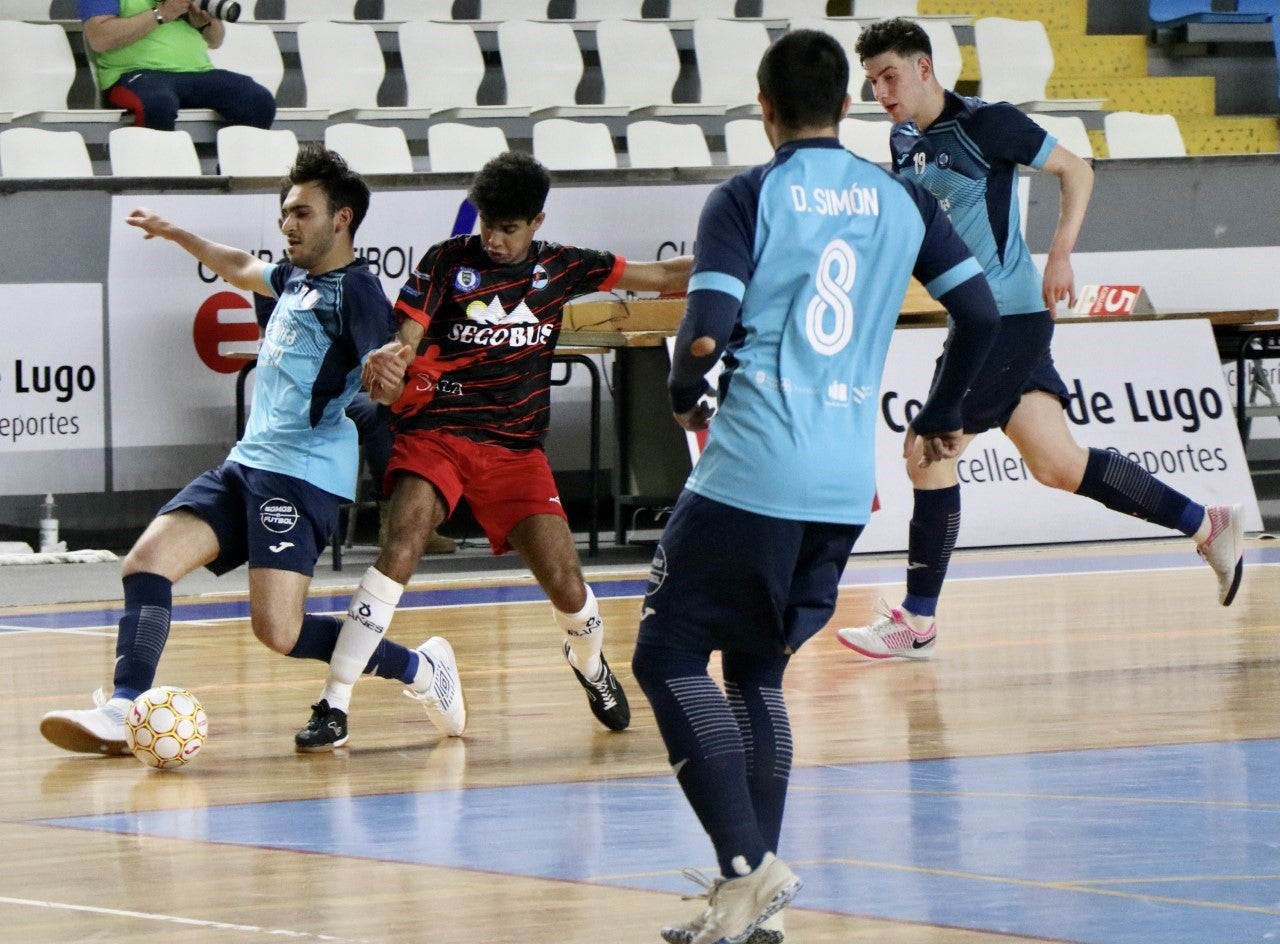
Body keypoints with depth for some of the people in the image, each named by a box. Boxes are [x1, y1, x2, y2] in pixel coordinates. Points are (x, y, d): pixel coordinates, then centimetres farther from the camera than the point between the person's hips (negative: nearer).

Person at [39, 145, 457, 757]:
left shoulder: (354, 290, -8)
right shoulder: (296, 277, 18)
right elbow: (242, 269, 41)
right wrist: (176, 235, 46)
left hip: (303, 476, -9)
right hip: (246, 465, 9)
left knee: (277, 630, -18)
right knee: (147, 561, -9)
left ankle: (420, 668, -1)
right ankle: (125, 710, -18)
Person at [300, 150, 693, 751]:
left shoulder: (560, 268, 6)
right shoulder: (448, 262, -2)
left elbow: (663, 277, 13)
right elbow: (404, 342, -7)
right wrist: (386, 365, -31)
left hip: (516, 448, 3)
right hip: (436, 432, -2)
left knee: (566, 585, -6)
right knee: (402, 546, -28)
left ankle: (588, 662, 32)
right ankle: (334, 704, -24)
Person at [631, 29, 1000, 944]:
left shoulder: (746, 199, -4)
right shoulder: (902, 201, 10)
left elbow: (707, 332, -13)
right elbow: (981, 314, 11)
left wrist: (684, 396, 8)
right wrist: (940, 420, 26)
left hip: (750, 472, -5)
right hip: (846, 488, 5)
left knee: (669, 656, 3)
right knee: (757, 670, 17)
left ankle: (747, 866, -12)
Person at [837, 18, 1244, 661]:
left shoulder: (983, 123, -12)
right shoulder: (905, 142, 11)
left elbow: (1075, 169, -6)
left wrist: (1060, 256, -14)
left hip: (1009, 314, -8)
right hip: (976, 320, 8)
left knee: (929, 456, -9)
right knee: (1058, 467, 7)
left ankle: (918, 620, 1)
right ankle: (1207, 525, 17)